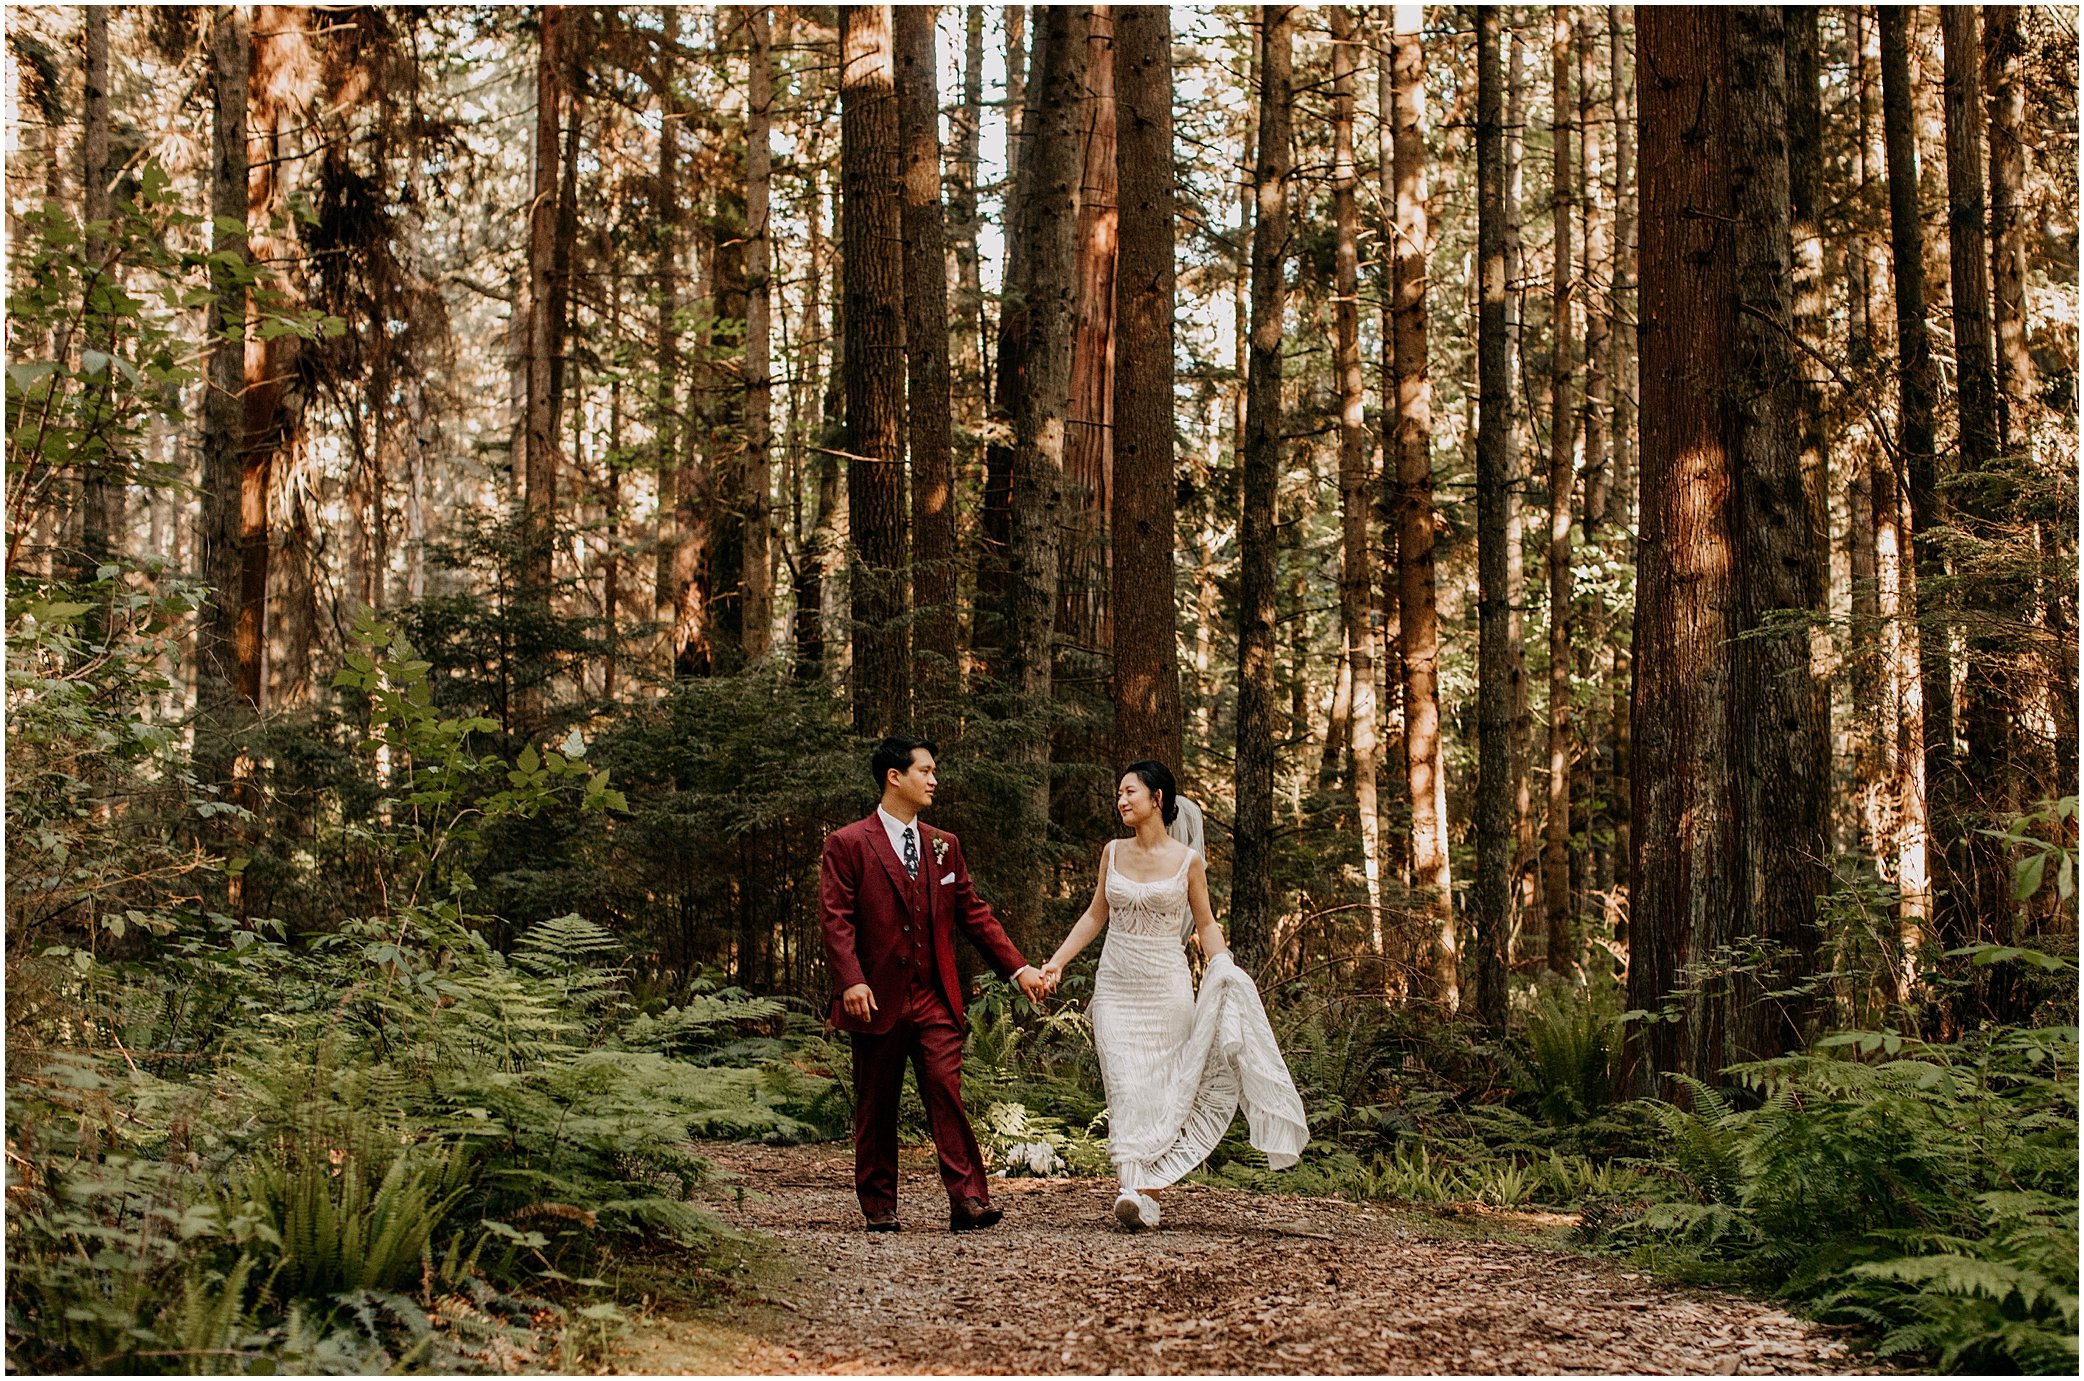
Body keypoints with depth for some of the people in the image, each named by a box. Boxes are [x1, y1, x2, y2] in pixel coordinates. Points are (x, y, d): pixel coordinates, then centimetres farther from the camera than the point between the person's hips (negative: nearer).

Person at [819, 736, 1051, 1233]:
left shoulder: (945, 846, 14)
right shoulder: (847, 845, 0)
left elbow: (973, 913, 15)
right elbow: (837, 918, -8)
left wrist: (1018, 967, 7)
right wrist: (851, 980, -21)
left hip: (936, 999, 3)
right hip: (877, 999, -2)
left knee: (946, 1092, -11)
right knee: (876, 1108, 6)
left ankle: (967, 1200, -13)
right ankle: (879, 1207, 17)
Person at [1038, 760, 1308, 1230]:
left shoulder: (1188, 860, -3)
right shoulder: (1113, 852, 5)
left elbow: (1205, 925, 5)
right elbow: (1096, 915, 14)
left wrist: (1228, 972, -10)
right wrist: (1057, 961, 7)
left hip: (1166, 985, -2)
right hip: (1116, 986, 2)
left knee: (1163, 1088, -1)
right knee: (1126, 1087, -7)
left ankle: (1149, 1189, 3)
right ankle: (1134, 1187, -12)